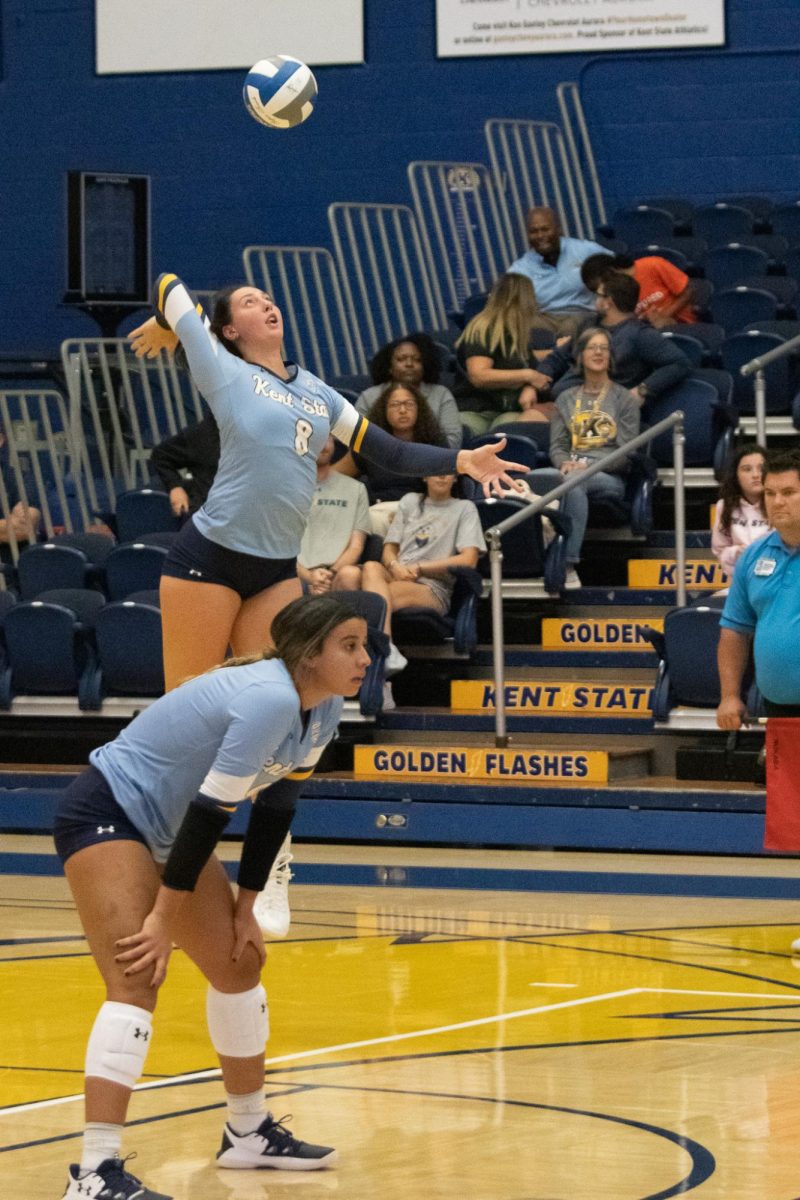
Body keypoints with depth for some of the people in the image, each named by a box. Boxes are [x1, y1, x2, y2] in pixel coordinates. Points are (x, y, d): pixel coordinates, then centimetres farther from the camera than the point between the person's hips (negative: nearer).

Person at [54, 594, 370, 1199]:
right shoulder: (268, 700, -30)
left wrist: (246, 907, 8)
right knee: (136, 983, -22)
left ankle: (249, 1132, 32)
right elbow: (212, 809, -28)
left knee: (239, 964, 15)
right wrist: (164, 917, -24)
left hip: (169, 829, 10)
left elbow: (274, 808, 9)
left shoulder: (323, 711, -1)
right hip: (106, 814, -10)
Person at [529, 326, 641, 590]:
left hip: (609, 478, -3)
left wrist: (588, 466, -14)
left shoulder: (624, 399, 10)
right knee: (574, 486, -35)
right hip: (571, 470, 3)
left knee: (574, 481, -36)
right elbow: (556, 447, 14)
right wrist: (565, 464, -11)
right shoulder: (566, 399, 21)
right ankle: (569, 565, -43)